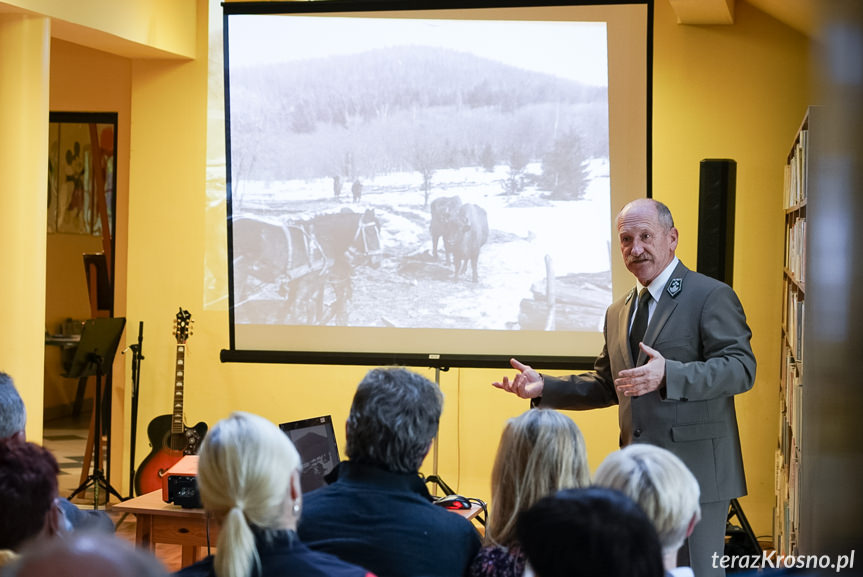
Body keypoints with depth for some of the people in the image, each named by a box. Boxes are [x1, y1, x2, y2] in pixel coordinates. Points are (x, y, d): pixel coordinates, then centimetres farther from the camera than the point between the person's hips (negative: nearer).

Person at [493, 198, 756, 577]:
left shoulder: (712, 296, -7)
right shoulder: (619, 312, 17)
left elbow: (740, 367, -18)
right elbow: (606, 386, 23)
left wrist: (668, 374, -31)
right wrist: (544, 388, 9)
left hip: (695, 470, -7)